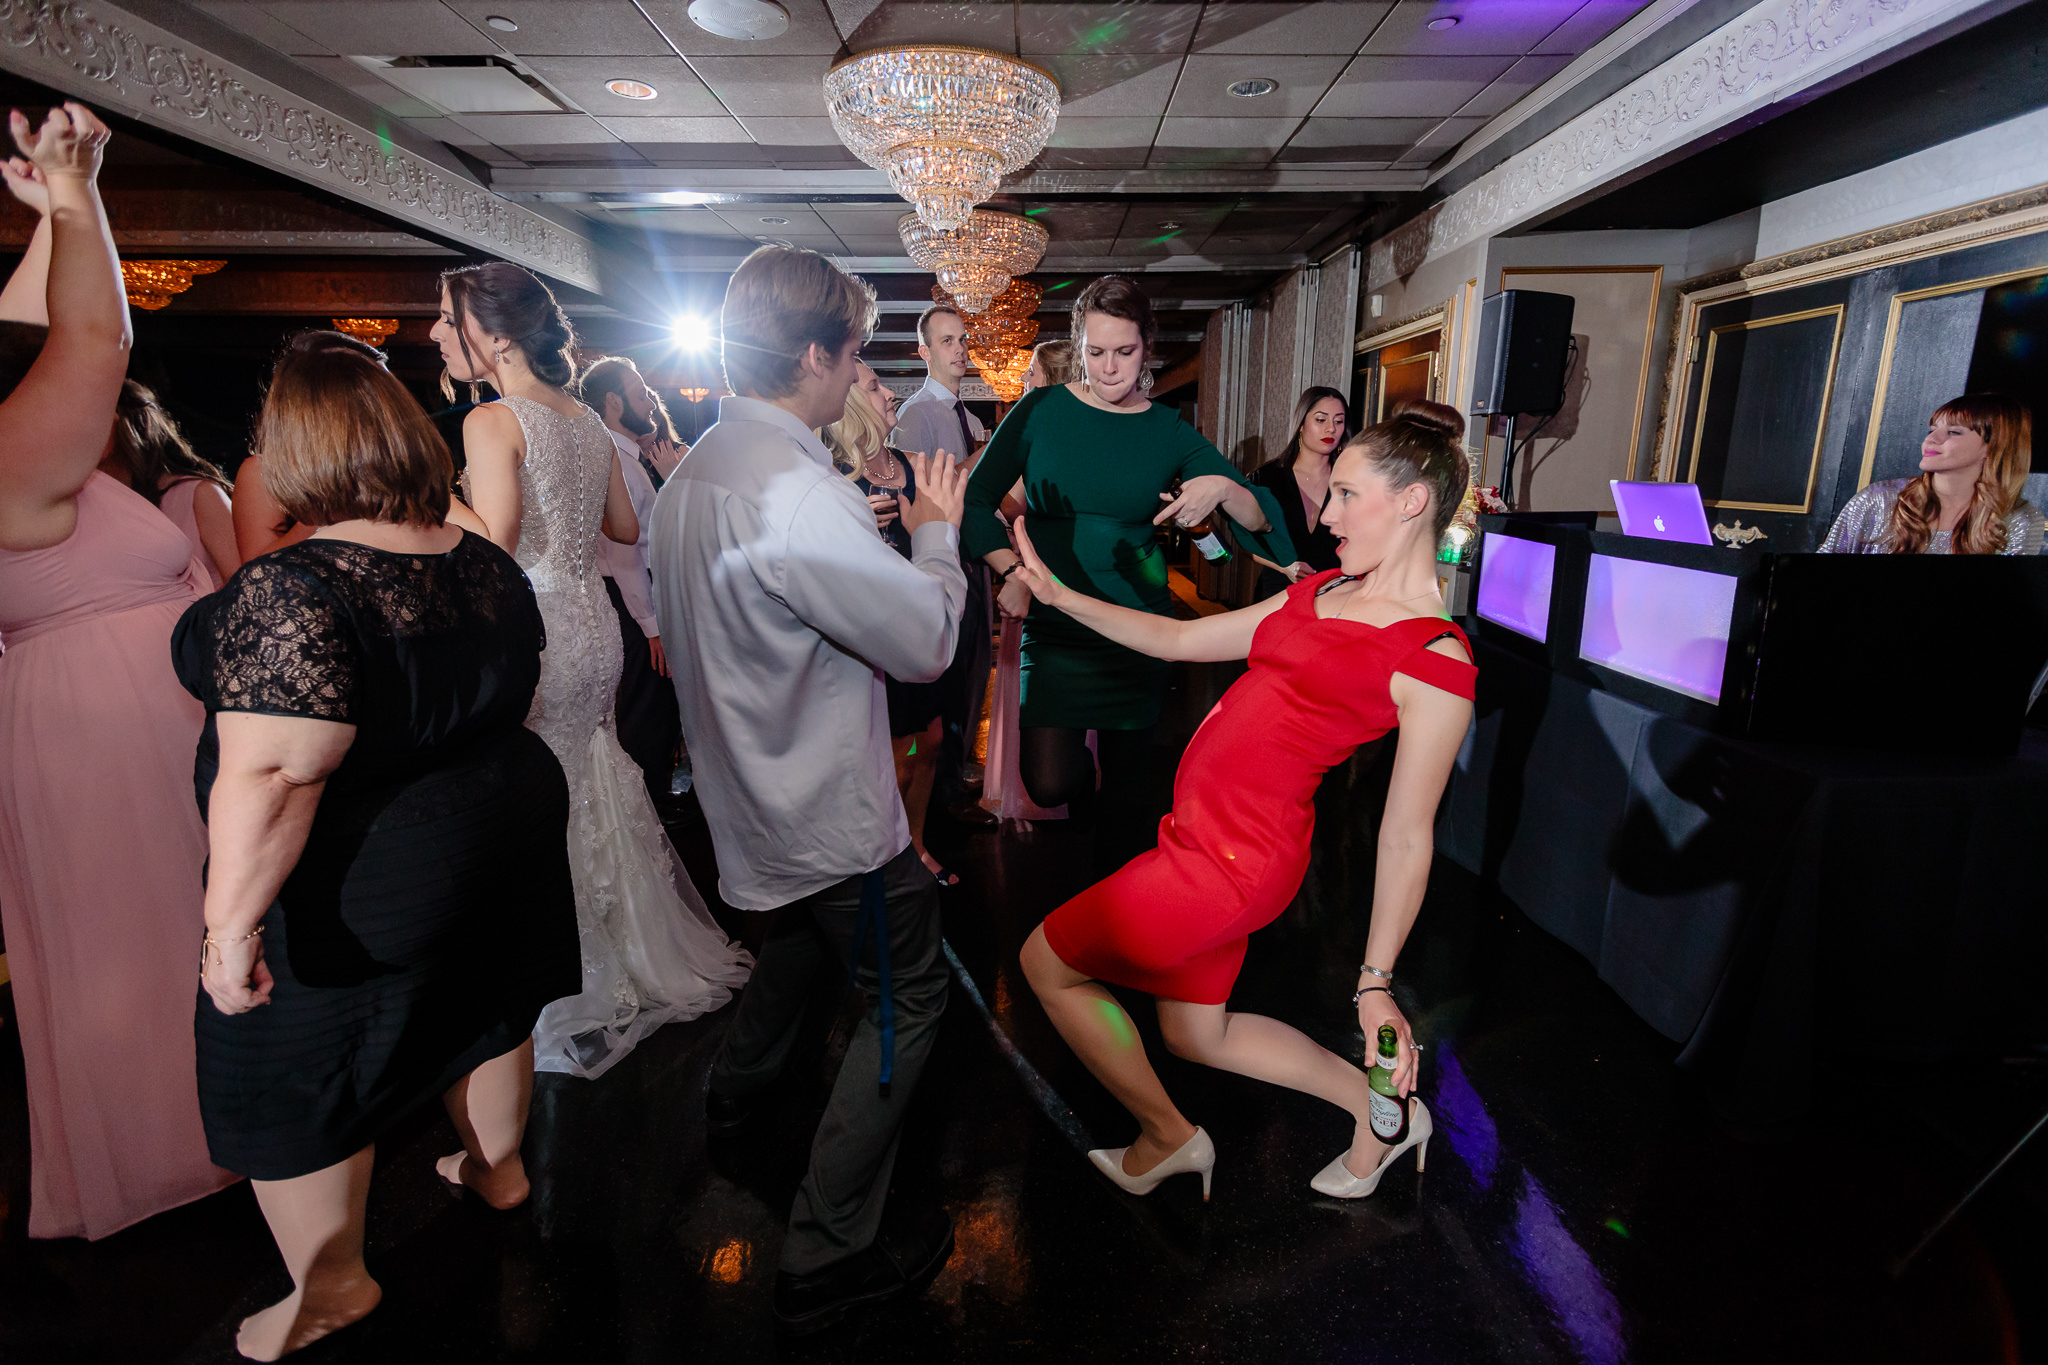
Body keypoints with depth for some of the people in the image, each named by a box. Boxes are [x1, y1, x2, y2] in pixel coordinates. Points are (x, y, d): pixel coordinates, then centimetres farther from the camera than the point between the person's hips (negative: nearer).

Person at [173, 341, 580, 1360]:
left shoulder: (293, 590, -25)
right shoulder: (485, 563, -2)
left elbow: (270, 776, -29)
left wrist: (229, 922, -20)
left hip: (349, 907, -6)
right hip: (502, 846, 7)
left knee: (291, 1087, 15)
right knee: (481, 1012, 25)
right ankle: (499, 1168, 48)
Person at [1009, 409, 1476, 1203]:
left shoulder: (1435, 661, -15)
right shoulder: (1321, 593, 9)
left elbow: (1406, 837, -12)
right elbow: (1180, 640, 12)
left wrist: (1375, 984, -7)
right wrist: (1058, 594, 9)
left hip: (1236, 858, -8)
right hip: (1204, 835, 8)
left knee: (1047, 962, 8)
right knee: (1196, 1034, 23)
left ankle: (1166, 1139, 28)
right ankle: (1379, 1112, 40)